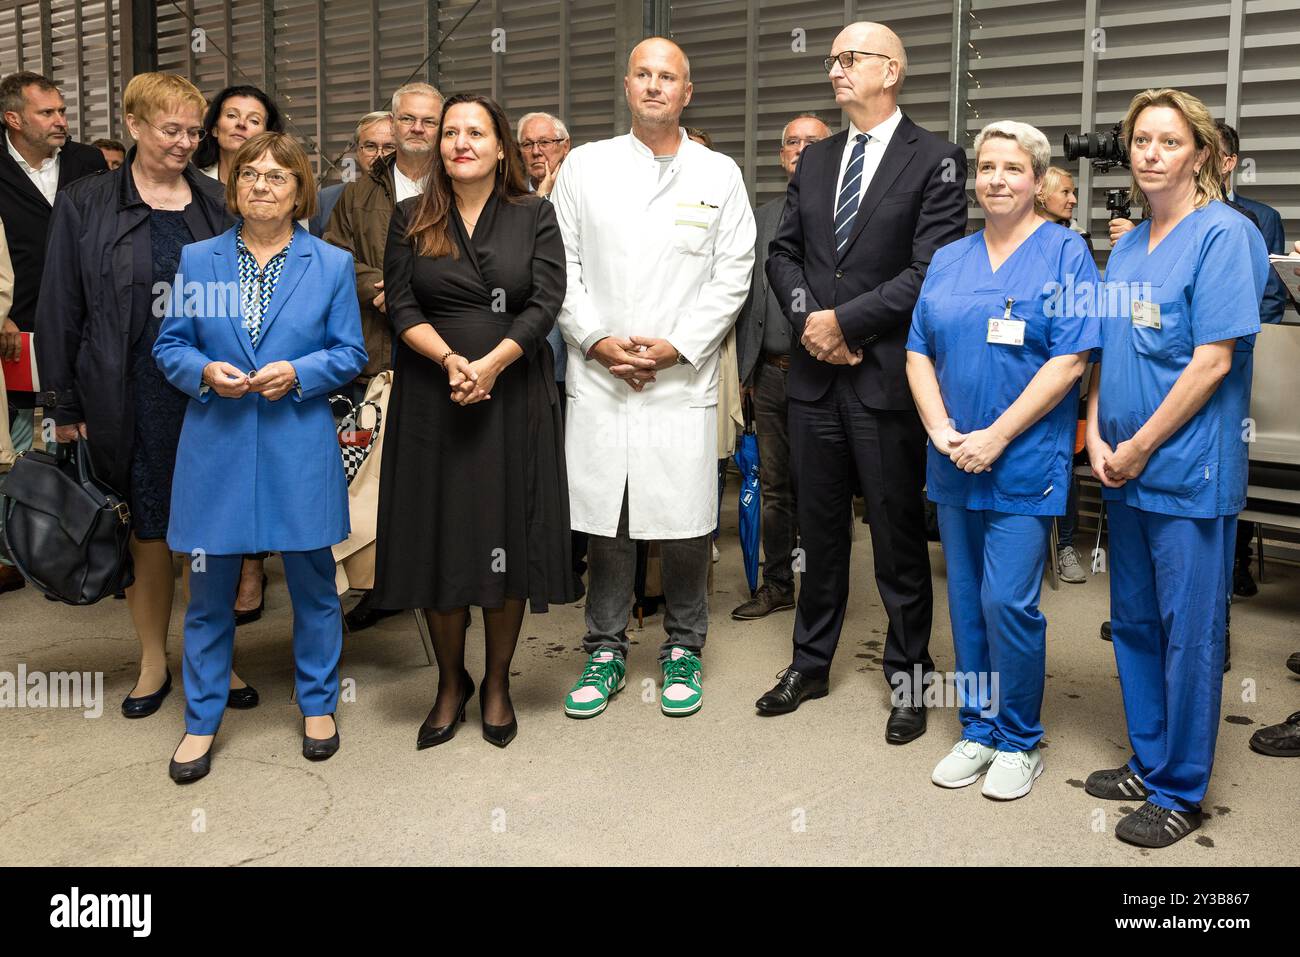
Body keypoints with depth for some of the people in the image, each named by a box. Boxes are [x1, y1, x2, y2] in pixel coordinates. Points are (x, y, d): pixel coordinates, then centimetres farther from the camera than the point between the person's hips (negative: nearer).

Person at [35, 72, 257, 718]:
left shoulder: (217, 203, 7)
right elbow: (61, 310, 3)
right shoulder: (85, 205, 2)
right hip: (132, 394, -1)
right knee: (148, 528, 7)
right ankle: (153, 661, 24)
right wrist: (65, 406, 0)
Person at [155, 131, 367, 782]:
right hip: (215, 445, 1)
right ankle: (202, 719, 24)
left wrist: (298, 373, -14)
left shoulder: (332, 264, 3)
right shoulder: (197, 259, 6)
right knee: (209, 588, 7)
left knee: (312, 582, 9)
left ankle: (318, 704, 28)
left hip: (300, 449, -1)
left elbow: (350, 354, 3)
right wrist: (204, 372, -12)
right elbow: (168, 345, 9)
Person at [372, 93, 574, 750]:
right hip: (431, 399, 1)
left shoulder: (533, 216, 5)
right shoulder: (412, 219, 9)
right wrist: (450, 360, -17)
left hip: (514, 396, -1)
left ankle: (497, 683, 19)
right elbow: (401, 306, 0)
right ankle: (450, 683, 21)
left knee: (508, 537, 3)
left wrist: (489, 364, -18)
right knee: (438, 538, 4)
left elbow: (546, 302, -5)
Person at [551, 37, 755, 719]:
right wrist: (597, 341, -7)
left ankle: (682, 650, 21)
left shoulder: (720, 175, 7)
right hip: (598, 378, 1)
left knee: (685, 524, 3)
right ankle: (606, 650, 21)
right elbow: (561, 266, 6)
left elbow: (732, 276, 2)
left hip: (683, 379, -1)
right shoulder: (585, 166, 9)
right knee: (604, 522, 6)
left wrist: (675, 347, -8)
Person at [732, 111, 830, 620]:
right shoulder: (760, 217, 13)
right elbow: (745, 295, 15)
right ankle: (776, 585, 25)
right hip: (770, 372, 5)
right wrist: (746, 366, 11)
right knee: (775, 486, 13)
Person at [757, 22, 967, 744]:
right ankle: (810, 663, 28)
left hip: (886, 376, -5)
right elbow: (783, 252, 12)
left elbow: (931, 271, -13)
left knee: (897, 534, 5)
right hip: (814, 372, 5)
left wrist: (843, 320, -13)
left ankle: (908, 677, 20)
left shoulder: (934, 160, -5)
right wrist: (808, 319, -6)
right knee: (819, 527, 14)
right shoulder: (814, 160, 14)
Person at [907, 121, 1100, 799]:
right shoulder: (948, 260, 12)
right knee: (967, 602, 11)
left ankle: (1018, 741, 13)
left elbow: (1068, 362, -11)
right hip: (954, 462, 5)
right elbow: (919, 353, 9)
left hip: (1025, 463, -5)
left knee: (1008, 603, -6)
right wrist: (942, 431, -7)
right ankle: (978, 731, 25)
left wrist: (995, 437, -16)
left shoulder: (1064, 253, -3)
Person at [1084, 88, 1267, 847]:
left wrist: (1139, 449, -13)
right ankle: (1150, 762, 32)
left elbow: (1214, 360, -16)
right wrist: (1097, 436, 0)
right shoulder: (1128, 247, 12)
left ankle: (1181, 793, 17)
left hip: (1189, 472, -7)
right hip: (1125, 473, 7)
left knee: (1188, 635, 3)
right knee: (1135, 624, 16)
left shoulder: (1224, 233, -10)